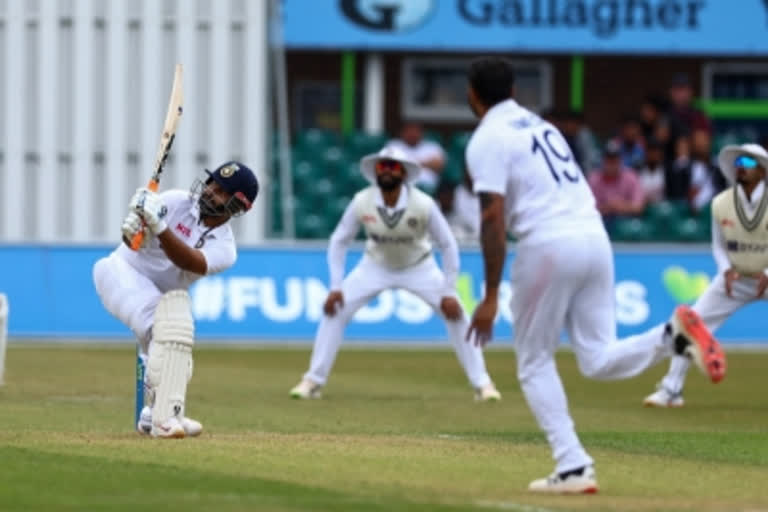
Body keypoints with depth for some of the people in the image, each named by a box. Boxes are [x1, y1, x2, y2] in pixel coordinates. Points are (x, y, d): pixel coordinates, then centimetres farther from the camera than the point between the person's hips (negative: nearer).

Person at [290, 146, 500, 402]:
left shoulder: (423, 205, -28)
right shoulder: (362, 202, -24)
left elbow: (448, 245, -18)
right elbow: (339, 241, -12)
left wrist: (449, 293, -21)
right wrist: (335, 287, -18)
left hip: (420, 267, -1)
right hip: (375, 266, 1)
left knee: (455, 314, -15)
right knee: (335, 310, -13)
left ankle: (481, 383, -2)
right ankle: (313, 381, -2)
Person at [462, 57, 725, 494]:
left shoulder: (487, 140, -2)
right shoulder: (541, 125, 24)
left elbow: (494, 219, -11)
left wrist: (491, 296, -11)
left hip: (549, 245, -7)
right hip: (596, 239, 7)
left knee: (535, 365, 8)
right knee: (598, 361, 6)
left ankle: (573, 467, -2)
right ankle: (673, 335, -20)